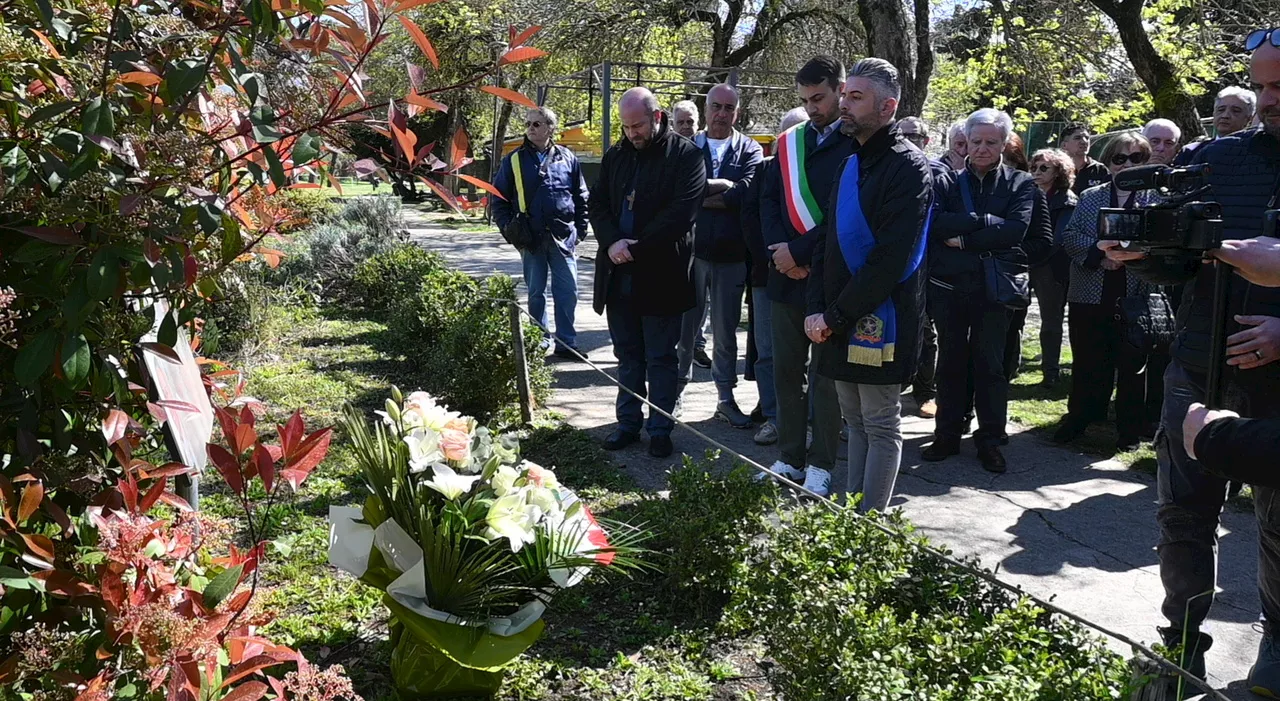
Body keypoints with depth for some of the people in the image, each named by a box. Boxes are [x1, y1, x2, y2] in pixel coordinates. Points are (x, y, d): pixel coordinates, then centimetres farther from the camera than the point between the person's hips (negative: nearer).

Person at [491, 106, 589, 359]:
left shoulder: (567, 158, 5)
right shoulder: (515, 160, 4)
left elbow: (581, 196, 9)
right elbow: (499, 199, 7)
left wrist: (580, 229, 3)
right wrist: (509, 229, -4)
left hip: (563, 237, 0)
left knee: (568, 292, 0)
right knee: (535, 293, 9)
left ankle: (566, 343, 10)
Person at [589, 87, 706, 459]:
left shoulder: (686, 156, -7)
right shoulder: (615, 155, 11)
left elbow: (681, 212, -15)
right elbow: (597, 202, 9)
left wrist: (636, 248, -16)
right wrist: (612, 242, -10)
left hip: (661, 275, -5)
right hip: (618, 273, 5)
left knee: (660, 358, 3)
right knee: (628, 355, 13)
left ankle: (660, 429, 13)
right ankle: (628, 423, 23)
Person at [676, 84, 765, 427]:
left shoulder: (750, 151, 4)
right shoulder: (687, 147, 6)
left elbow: (744, 194, -13)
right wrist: (721, 186, -12)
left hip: (731, 254, 0)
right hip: (691, 250, 0)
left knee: (726, 330, 10)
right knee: (685, 326, 8)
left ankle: (726, 398, 19)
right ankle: (677, 389, 19)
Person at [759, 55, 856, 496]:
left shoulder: (856, 144, -7)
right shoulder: (789, 143, 12)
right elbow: (769, 200, 10)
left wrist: (799, 251, -15)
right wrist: (779, 250, -6)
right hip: (786, 277, 6)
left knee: (825, 377, 4)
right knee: (786, 372, 11)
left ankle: (821, 466, 14)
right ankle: (790, 459, 22)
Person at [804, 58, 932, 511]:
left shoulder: (907, 167, -13)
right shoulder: (851, 164, 15)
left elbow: (891, 258, -20)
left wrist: (837, 316, -17)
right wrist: (817, 309, 0)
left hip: (880, 321, -8)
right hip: (840, 322, 8)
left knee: (881, 426, 2)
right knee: (855, 421, 16)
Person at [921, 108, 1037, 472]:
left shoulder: (1020, 184, 4)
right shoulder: (947, 182, 7)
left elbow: (1016, 230, -13)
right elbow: (935, 223, -12)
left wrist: (963, 239, -14)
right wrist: (985, 221, -16)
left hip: (994, 288, -2)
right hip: (947, 287, 2)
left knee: (991, 364, 4)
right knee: (950, 362, 10)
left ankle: (990, 439, 13)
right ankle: (947, 435, 19)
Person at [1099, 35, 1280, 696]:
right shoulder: (1214, 159, 3)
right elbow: (1183, 260, 0)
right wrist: (1141, 252, -21)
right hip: (1199, 368, 2)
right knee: (1183, 513, 7)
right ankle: (1184, 640, 23)